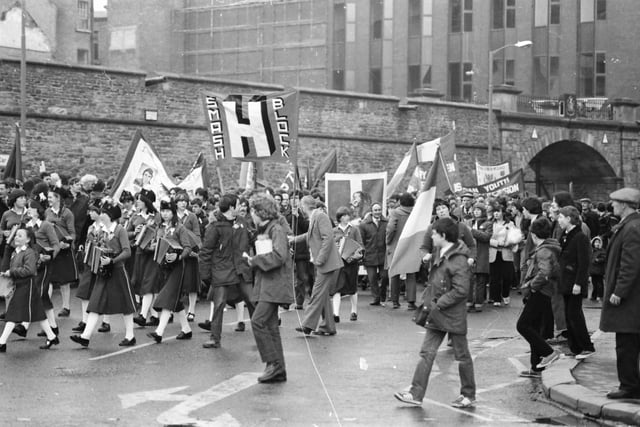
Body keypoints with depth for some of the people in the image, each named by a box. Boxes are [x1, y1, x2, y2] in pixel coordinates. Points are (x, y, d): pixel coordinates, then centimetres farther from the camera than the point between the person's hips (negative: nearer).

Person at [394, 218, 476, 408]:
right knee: (427, 353, 6)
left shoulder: (458, 260, -19)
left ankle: (468, 396, 20)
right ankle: (416, 394, 9)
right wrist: (426, 300, 6)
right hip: (436, 314, 8)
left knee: (462, 356, 7)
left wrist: (438, 304, -21)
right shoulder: (438, 254, 7)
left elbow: (461, 290, -24)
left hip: (453, 316, -8)